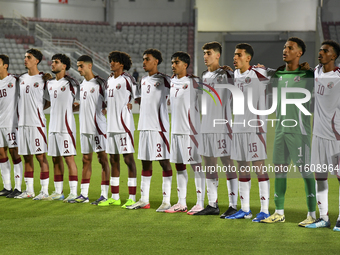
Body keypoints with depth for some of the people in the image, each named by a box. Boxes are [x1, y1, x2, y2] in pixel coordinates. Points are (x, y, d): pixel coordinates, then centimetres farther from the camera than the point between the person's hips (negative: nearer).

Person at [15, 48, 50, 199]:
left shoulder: (44, 79, -4)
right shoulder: (21, 78, 13)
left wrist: (38, 109, -5)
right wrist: (19, 115, 12)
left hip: (37, 123, -6)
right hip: (22, 123, 6)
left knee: (40, 156, -5)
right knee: (27, 157, 9)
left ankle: (44, 190, -1)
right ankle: (29, 190, 15)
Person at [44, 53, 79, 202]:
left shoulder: (71, 83, -7)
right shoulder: (50, 84, 13)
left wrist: (69, 108, -2)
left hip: (66, 126, -7)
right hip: (53, 127, 7)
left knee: (69, 158, -8)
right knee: (56, 159, 10)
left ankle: (73, 192, -6)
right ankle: (58, 192, 16)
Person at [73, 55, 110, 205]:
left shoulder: (100, 83, -8)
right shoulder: (82, 84, 15)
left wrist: (106, 108, -19)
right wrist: (70, 108, 24)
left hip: (98, 127, -8)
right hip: (84, 127, 8)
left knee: (103, 159, -4)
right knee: (86, 160, 10)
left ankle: (104, 195, -3)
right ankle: (84, 194, 15)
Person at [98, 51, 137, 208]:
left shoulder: (127, 80, -6)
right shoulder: (110, 80, 15)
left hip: (124, 124, -8)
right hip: (111, 124, 8)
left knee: (128, 158, -6)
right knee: (113, 159, 10)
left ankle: (132, 198, -5)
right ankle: (115, 197, 17)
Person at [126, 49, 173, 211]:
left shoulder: (164, 80, -5)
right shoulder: (143, 81, 17)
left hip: (159, 126, -7)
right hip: (144, 126, 7)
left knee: (164, 161, -5)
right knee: (145, 162, 10)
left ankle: (166, 200, -3)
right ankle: (144, 200, 16)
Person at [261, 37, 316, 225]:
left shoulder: (307, 75, -5)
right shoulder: (277, 74, 12)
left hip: (299, 130, -6)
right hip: (281, 128, 6)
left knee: (305, 169, -5)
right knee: (279, 168, 7)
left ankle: (312, 214, 0)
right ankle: (279, 213, 15)